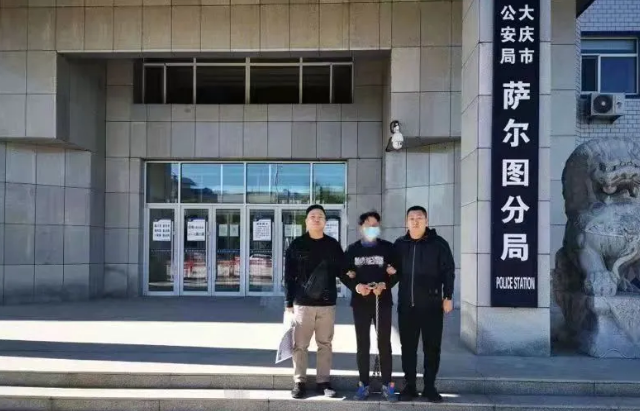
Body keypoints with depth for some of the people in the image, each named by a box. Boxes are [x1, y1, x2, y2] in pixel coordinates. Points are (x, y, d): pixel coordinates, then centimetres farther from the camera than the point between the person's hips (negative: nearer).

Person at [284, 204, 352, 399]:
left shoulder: (333, 245, 5)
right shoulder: (297, 245, 0)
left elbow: (342, 271, 6)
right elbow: (289, 276, 1)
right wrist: (288, 302, -2)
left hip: (327, 304, 2)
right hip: (302, 303, -1)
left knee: (325, 345, 9)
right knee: (300, 345, 4)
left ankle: (323, 382, 18)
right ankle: (299, 382, 15)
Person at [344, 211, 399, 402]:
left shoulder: (387, 247, 4)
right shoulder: (352, 249, 7)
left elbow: (396, 273, 2)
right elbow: (347, 274, 7)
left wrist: (384, 285, -16)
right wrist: (356, 286, -13)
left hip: (383, 301, -1)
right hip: (360, 302, 1)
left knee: (384, 343, 1)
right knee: (362, 344, 5)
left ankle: (387, 385, 8)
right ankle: (363, 385, 12)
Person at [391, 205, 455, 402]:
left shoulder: (438, 243, -2)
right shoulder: (399, 244, 7)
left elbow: (448, 271, -1)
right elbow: (394, 270, 16)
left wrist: (448, 297, -5)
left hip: (431, 304, -2)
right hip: (406, 305, 3)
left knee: (432, 347, 5)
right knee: (408, 347, 9)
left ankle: (430, 387, 16)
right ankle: (409, 385, 19)